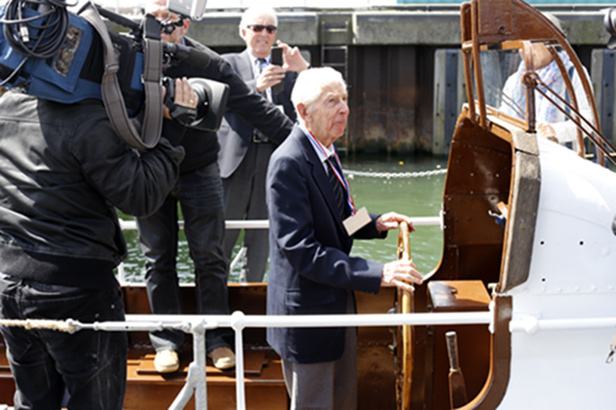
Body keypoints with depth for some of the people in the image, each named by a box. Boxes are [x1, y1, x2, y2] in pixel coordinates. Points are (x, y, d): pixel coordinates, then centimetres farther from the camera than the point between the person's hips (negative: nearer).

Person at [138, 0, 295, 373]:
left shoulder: (208, 63, -12)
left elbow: (253, 107, -11)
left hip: (200, 173, -1)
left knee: (209, 256, 3)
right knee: (158, 259, 7)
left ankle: (217, 339, 15)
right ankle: (167, 341, 17)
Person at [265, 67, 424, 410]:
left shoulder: (326, 153, 7)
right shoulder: (288, 163, -24)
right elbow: (300, 249, -29)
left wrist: (374, 225, 3)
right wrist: (378, 274, -32)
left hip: (339, 303, 9)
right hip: (308, 309, -9)